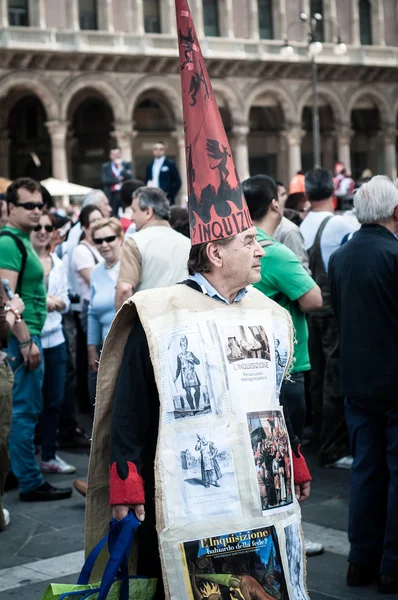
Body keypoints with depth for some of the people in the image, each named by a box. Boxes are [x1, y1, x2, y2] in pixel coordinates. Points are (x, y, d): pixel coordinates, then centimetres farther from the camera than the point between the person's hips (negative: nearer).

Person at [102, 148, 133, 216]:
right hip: (111, 194, 0)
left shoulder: (127, 164, 7)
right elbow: (104, 180, -3)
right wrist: (118, 179, -7)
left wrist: (121, 167, -10)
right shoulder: (106, 166, 8)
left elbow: (130, 178, -5)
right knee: (113, 214, -3)